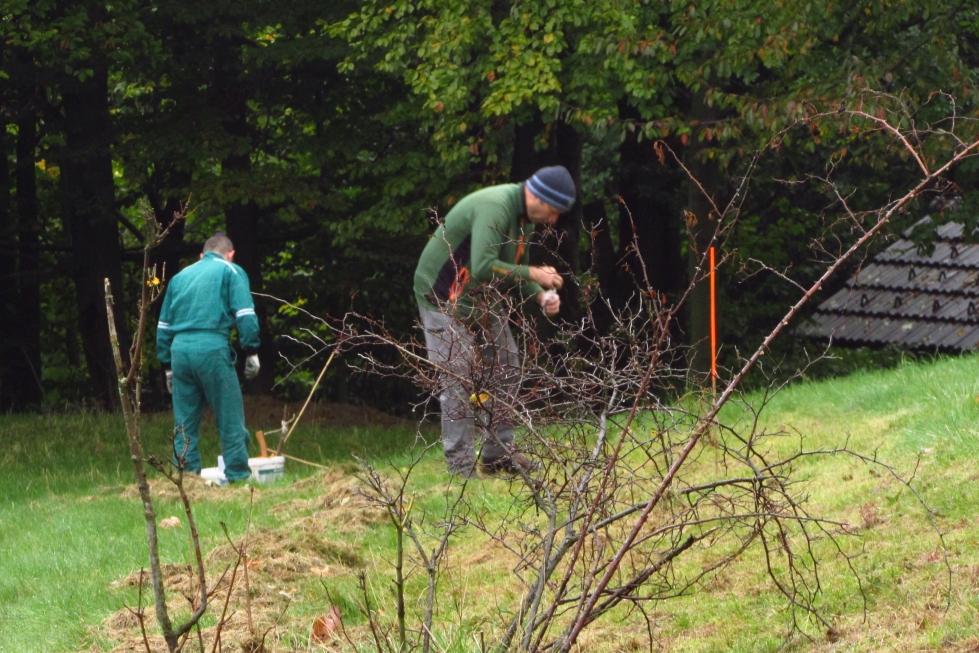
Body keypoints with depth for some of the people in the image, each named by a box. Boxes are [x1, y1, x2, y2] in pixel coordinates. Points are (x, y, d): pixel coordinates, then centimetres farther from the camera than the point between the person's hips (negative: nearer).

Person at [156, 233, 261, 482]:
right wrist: (252, 352, -3)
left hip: (180, 350, 5)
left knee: (184, 424, 8)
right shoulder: (231, 272, 9)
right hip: (212, 349, -5)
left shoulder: (180, 276, 24)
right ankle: (238, 475, -1)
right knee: (230, 419, 0)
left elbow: (164, 324, 24)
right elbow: (245, 314, -4)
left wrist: (168, 365, 26)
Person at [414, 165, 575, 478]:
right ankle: (460, 468, -8)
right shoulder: (494, 208, -28)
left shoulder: (523, 217, 4)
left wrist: (540, 295, -6)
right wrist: (532, 275, -28)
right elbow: (483, 267, -37)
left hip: (481, 300, 10)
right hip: (445, 298, -10)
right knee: (459, 381, -11)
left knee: (505, 370, 9)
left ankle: (498, 454, 16)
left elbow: (516, 268, 13)